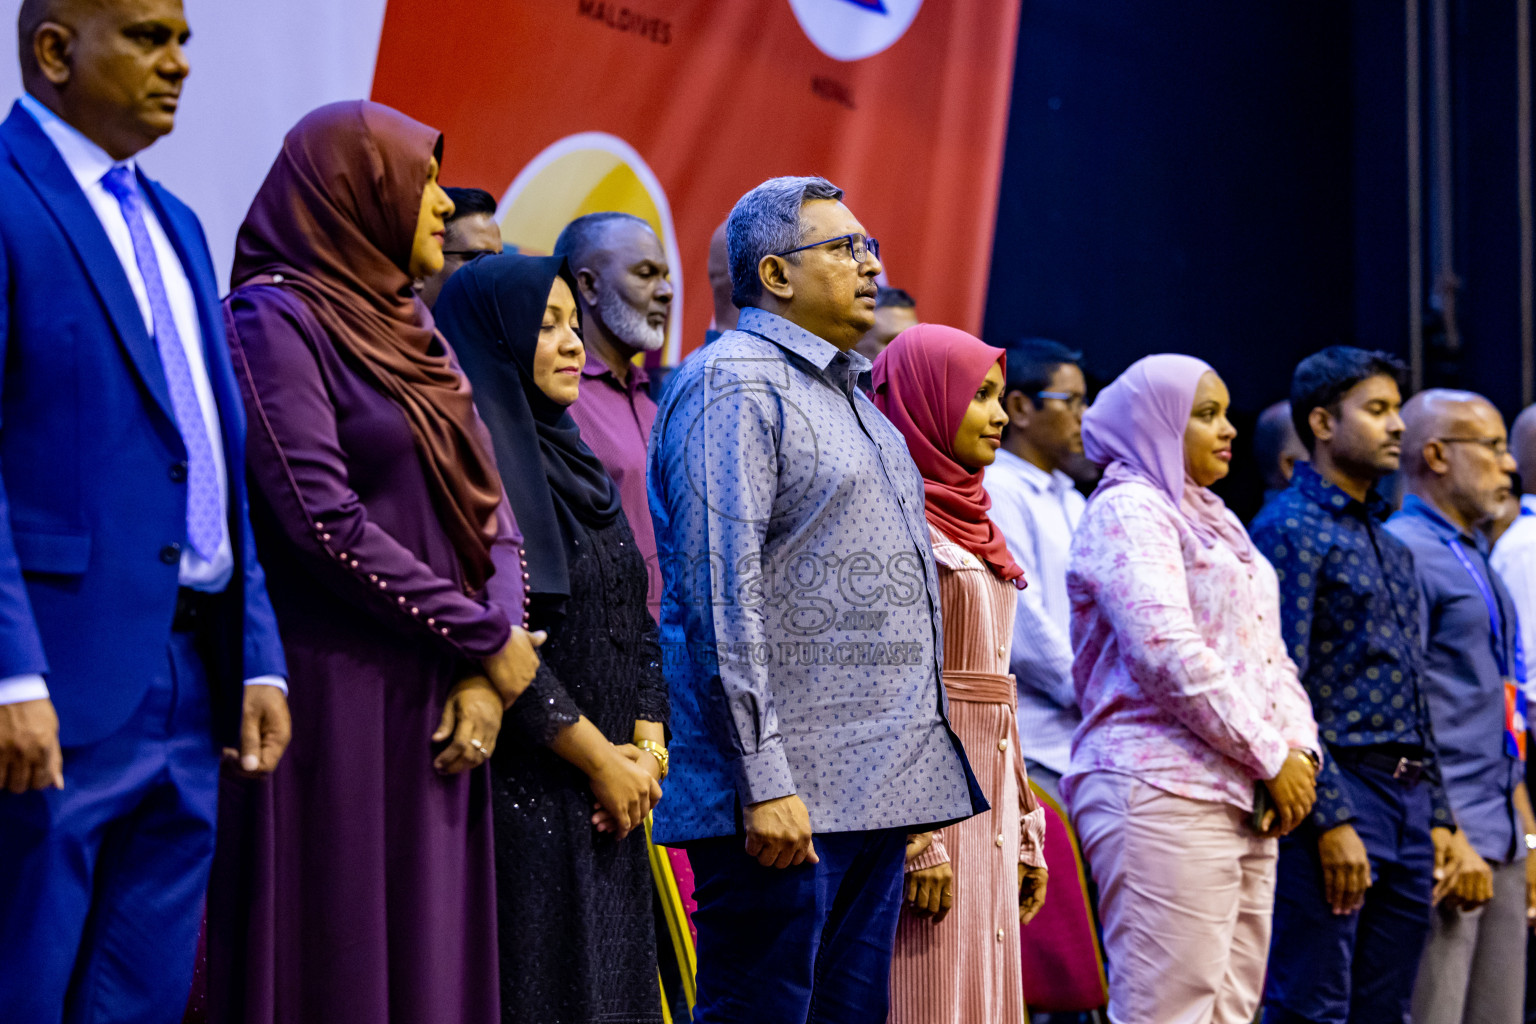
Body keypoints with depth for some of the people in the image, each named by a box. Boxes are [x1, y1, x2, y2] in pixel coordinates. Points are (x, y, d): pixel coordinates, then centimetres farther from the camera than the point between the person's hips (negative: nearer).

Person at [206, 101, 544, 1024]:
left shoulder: (411, 330, 17)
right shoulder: (277, 320, -7)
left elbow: (491, 509, 12)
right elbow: (325, 523, -16)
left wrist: (490, 672, -4)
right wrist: (486, 642, -10)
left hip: (440, 700, 7)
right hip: (336, 700, -7)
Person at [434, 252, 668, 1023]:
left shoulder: (575, 463, 17)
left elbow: (636, 620, 16)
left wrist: (647, 749, 1)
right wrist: (601, 758, -13)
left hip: (609, 803, 9)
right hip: (524, 793, -9)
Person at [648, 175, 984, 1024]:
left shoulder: (850, 397, 21)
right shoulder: (734, 383, -8)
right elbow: (722, 595, -17)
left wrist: (914, 789, 21)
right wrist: (763, 780, -22)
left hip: (875, 790, 9)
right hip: (788, 798, -9)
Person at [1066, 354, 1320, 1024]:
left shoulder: (1214, 523, 24)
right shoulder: (1128, 509, -5)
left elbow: (1269, 655, 22)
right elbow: (1169, 653, -16)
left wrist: (1299, 747, 3)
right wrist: (1271, 757, -12)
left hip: (1242, 800, 9)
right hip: (1163, 793, -9)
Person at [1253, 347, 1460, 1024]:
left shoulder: (1391, 546, 19)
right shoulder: (1290, 530, -7)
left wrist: (1436, 814, 15)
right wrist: (1332, 817, -19)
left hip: (1407, 798, 9)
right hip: (1337, 794, -8)